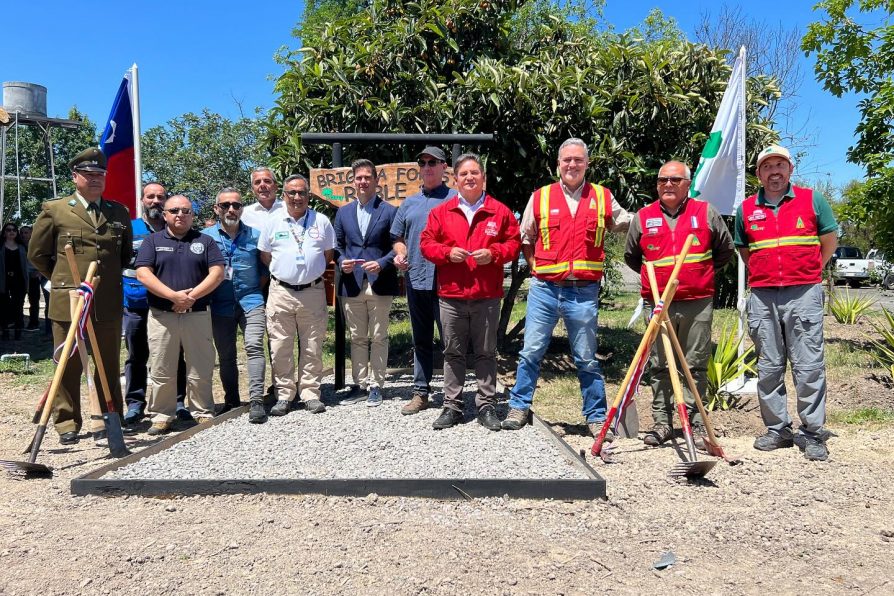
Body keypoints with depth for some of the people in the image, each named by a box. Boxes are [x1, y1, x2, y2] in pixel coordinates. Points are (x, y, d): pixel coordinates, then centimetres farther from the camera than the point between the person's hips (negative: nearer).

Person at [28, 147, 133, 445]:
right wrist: (61, 280, 9)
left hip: (109, 303, 2)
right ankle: (67, 423, 16)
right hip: (67, 301, -2)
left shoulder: (119, 212, 9)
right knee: (68, 365, 5)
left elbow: (127, 254, 20)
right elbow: (37, 254, 8)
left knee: (109, 364, 9)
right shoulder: (54, 210, 2)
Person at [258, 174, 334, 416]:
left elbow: (328, 254, 12)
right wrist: (283, 271, 8)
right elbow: (265, 256, 11)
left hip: (313, 292, 0)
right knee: (280, 347, 2)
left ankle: (310, 393, 14)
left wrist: (312, 271, 8)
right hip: (281, 292, 0)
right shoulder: (273, 222, 5)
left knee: (312, 348, 4)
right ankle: (284, 395, 13)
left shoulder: (321, 221, 5)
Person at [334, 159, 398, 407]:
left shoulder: (390, 211, 2)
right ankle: (360, 383, 20)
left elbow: (397, 246, 0)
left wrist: (381, 264, -15)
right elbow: (337, 245, 16)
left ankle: (376, 386, 12)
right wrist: (342, 261, -4)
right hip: (352, 284, 3)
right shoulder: (343, 212, 13)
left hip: (380, 284, -3)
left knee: (378, 338, 3)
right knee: (357, 338, 10)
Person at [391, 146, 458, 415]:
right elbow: (398, 237, 22)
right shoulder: (409, 203, 17)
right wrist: (400, 254, 2)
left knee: (449, 339, -1)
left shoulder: (454, 199, 2)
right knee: (421, 340, 13)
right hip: (415, 280, 5)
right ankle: (420, 393, 21)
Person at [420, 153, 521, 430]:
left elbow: (514, 243, 6)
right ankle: (452, 406, 19)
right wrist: (447, 252, -11)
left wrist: (493, 253, -12)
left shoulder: (500, 211, 4)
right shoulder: (441, 212, 6)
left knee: (486, 352, 8)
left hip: (487, 296, -1)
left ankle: (487, 406, 19)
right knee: (453, 352, 9)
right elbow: (426, 243, 7)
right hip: (451, 296, 1)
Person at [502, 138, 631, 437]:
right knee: (531, 351, 4)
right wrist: (536, 266, 6)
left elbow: (627, 224, 20)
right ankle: (519, 407, 18)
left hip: (584, 292, 0)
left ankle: (596, 417, 19)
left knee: (587, 358, 8)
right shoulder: (540, 197, 6)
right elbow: (525, 238, 15)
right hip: (544, 289, 0)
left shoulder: (602, 197, 7)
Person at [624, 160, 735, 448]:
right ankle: (662, 422, 14)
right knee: (659, 366, 6)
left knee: (696, 366, 3)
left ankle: (696, 423, 12)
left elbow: (726, 249, 17)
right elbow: (630, 256, 21)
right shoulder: (643, 217, 8)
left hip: (698, 303, -1)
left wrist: (703, 273, 14)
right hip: (657, 304, 1)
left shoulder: (706, 213, 6)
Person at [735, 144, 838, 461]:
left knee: (809, 366, -3)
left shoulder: (812, 200, 5)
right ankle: (777, 429, 18)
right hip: (762, 296, 3)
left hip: (803, 293, -2)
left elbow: (829, 240, 14)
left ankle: (812, 433, 6)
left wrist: (806, 273, 15)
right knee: (768, 367, 7)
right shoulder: (746, 209, 10)